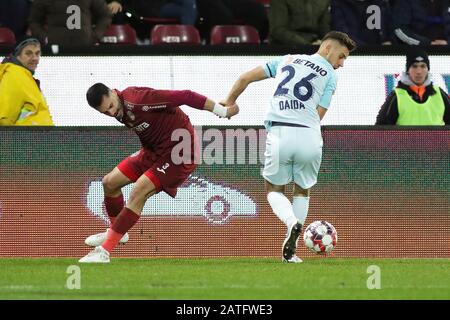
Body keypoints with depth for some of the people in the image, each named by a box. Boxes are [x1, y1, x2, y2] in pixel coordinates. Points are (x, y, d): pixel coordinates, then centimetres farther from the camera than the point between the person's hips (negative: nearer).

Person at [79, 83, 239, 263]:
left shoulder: (138, 99, -30)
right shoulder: (121, 110, -3)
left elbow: (185, 97, -28)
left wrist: (223, 112, -21)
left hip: (180, 153, -9)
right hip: (154, 151, 9)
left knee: (138, 193, -22)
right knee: (110, 182, 9)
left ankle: (104, 252, -19)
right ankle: (115, 233, 34)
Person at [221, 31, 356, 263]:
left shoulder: (287, 60, 20)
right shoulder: (329, 74, 11)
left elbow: (245, 78, 21)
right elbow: (318, 115, 3)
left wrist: (229, 103, 37)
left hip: (278, 133, 1)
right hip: (309, 136, -1)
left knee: (274, 189, 16)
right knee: (302, 191, 20)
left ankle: (292, 222, -16)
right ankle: (289, 251, 11)